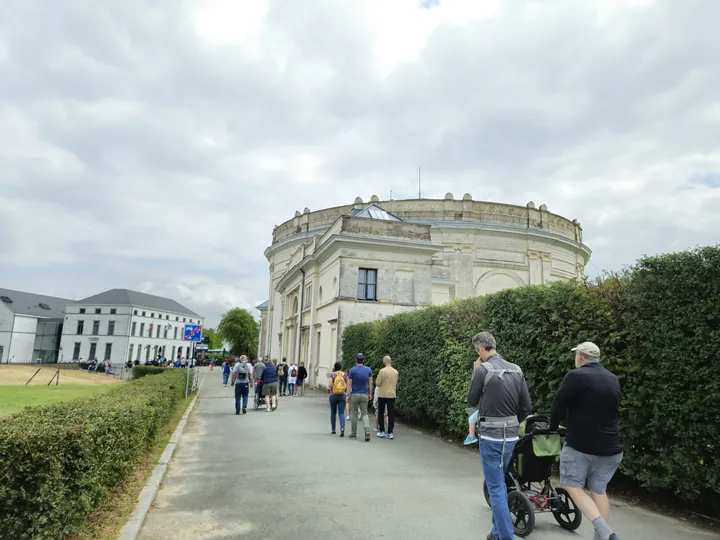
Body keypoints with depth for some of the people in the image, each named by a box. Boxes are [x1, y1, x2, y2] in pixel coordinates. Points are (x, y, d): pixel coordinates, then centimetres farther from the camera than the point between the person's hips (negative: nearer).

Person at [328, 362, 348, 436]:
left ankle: (333, 430, 23)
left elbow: (330, 384, -15)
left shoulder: (332, 374, -3)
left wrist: (329, 389, 5)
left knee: (333, 412, 16)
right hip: (342, 395, 0)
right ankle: (342, 428, -22)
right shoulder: (345, 374, 0)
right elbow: (348, 385, -3)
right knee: (341, 413, -1)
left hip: (333, 395, 0)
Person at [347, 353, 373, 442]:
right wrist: (370, 394, 11)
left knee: (353, 414, 11)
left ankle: (354, 433, 17)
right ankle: (367, 431, -13)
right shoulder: (368, 370, 0)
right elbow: (370, 383, 3)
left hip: (354, 395, -2)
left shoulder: (352, 370, -8)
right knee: (364, 414, 7)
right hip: (364, 395, 2)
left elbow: (349, 384, -7)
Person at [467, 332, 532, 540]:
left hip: (491, 437, -7)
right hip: (511, 436, 7)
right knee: (500, 483, 22)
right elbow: (527, 407, 7)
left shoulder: (483, 369, -13)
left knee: (496, 487, 2)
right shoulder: (516, 370, 4)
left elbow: (472, 402, -1)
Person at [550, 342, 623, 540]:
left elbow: (558, 407, -10)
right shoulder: (613, 380, 9)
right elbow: (613, 409, 18)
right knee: (599, 490, 17)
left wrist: (554, 427, 9)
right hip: (610, 446, 6)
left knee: (573, 486, 7)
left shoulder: (575, 376, -12)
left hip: (580, 444, -6)